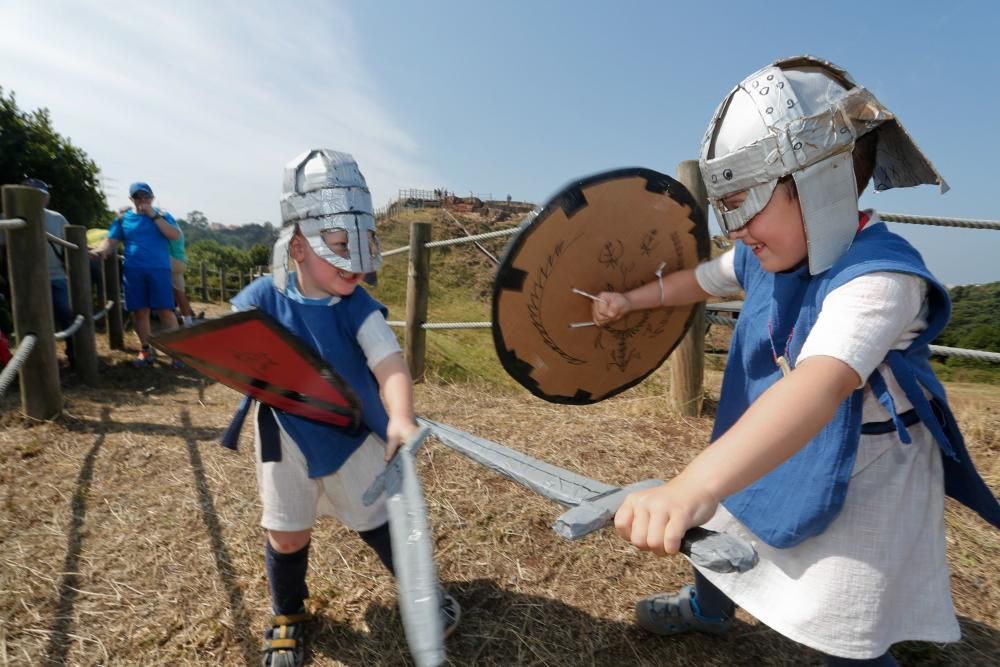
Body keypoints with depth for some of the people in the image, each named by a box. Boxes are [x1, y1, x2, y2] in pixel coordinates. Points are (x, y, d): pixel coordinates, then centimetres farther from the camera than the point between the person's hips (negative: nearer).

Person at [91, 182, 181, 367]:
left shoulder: (162, 215, 10)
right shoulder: (123, 219, 13)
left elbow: (174, 235, -7)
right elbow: (111, 241, 7)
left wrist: (153, 215, -9)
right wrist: (100, 251, -15)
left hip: (159, 269, -2)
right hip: (133, 270, 2)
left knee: (165, 311, -8)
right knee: (139, 311, 3)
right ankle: (146, 350, 15)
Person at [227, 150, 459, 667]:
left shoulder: (359, 308, -17)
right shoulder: (262, 299, -14)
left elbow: (389, 362, -31)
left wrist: (400, 418, -50)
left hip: (354, 436, -1)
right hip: (288, 438, 1)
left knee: (380, 520, 11)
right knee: (286, 534, 13)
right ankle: (287, 615, 44)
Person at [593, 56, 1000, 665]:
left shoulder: (879, 276, -35)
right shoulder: (763, 257, -9)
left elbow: (819, 386, -53)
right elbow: (701, 280, 13)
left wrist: (695, 485, -67)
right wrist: (629, 300, 13)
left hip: (861, 486, -7)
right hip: (771, 462, 8)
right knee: (714, 533, 25)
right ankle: (707, 608, 58)